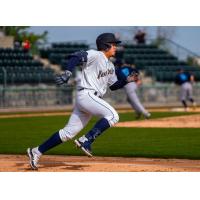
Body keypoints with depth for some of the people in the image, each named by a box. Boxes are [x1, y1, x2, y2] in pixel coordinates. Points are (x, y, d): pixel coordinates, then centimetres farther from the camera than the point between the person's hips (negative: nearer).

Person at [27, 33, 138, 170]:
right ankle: (86, 140, -21)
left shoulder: (110, 66, 22)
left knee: (68, 132, 5)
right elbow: (75, 57, -18)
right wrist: (68, 73, -32)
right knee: (113, 115, -21)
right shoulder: (95, 55, -6)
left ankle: (37, 152, 8)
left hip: (93, 99, 9)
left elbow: (113, 86, 28)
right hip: (86, 94, -9)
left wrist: (127, 80, 14)